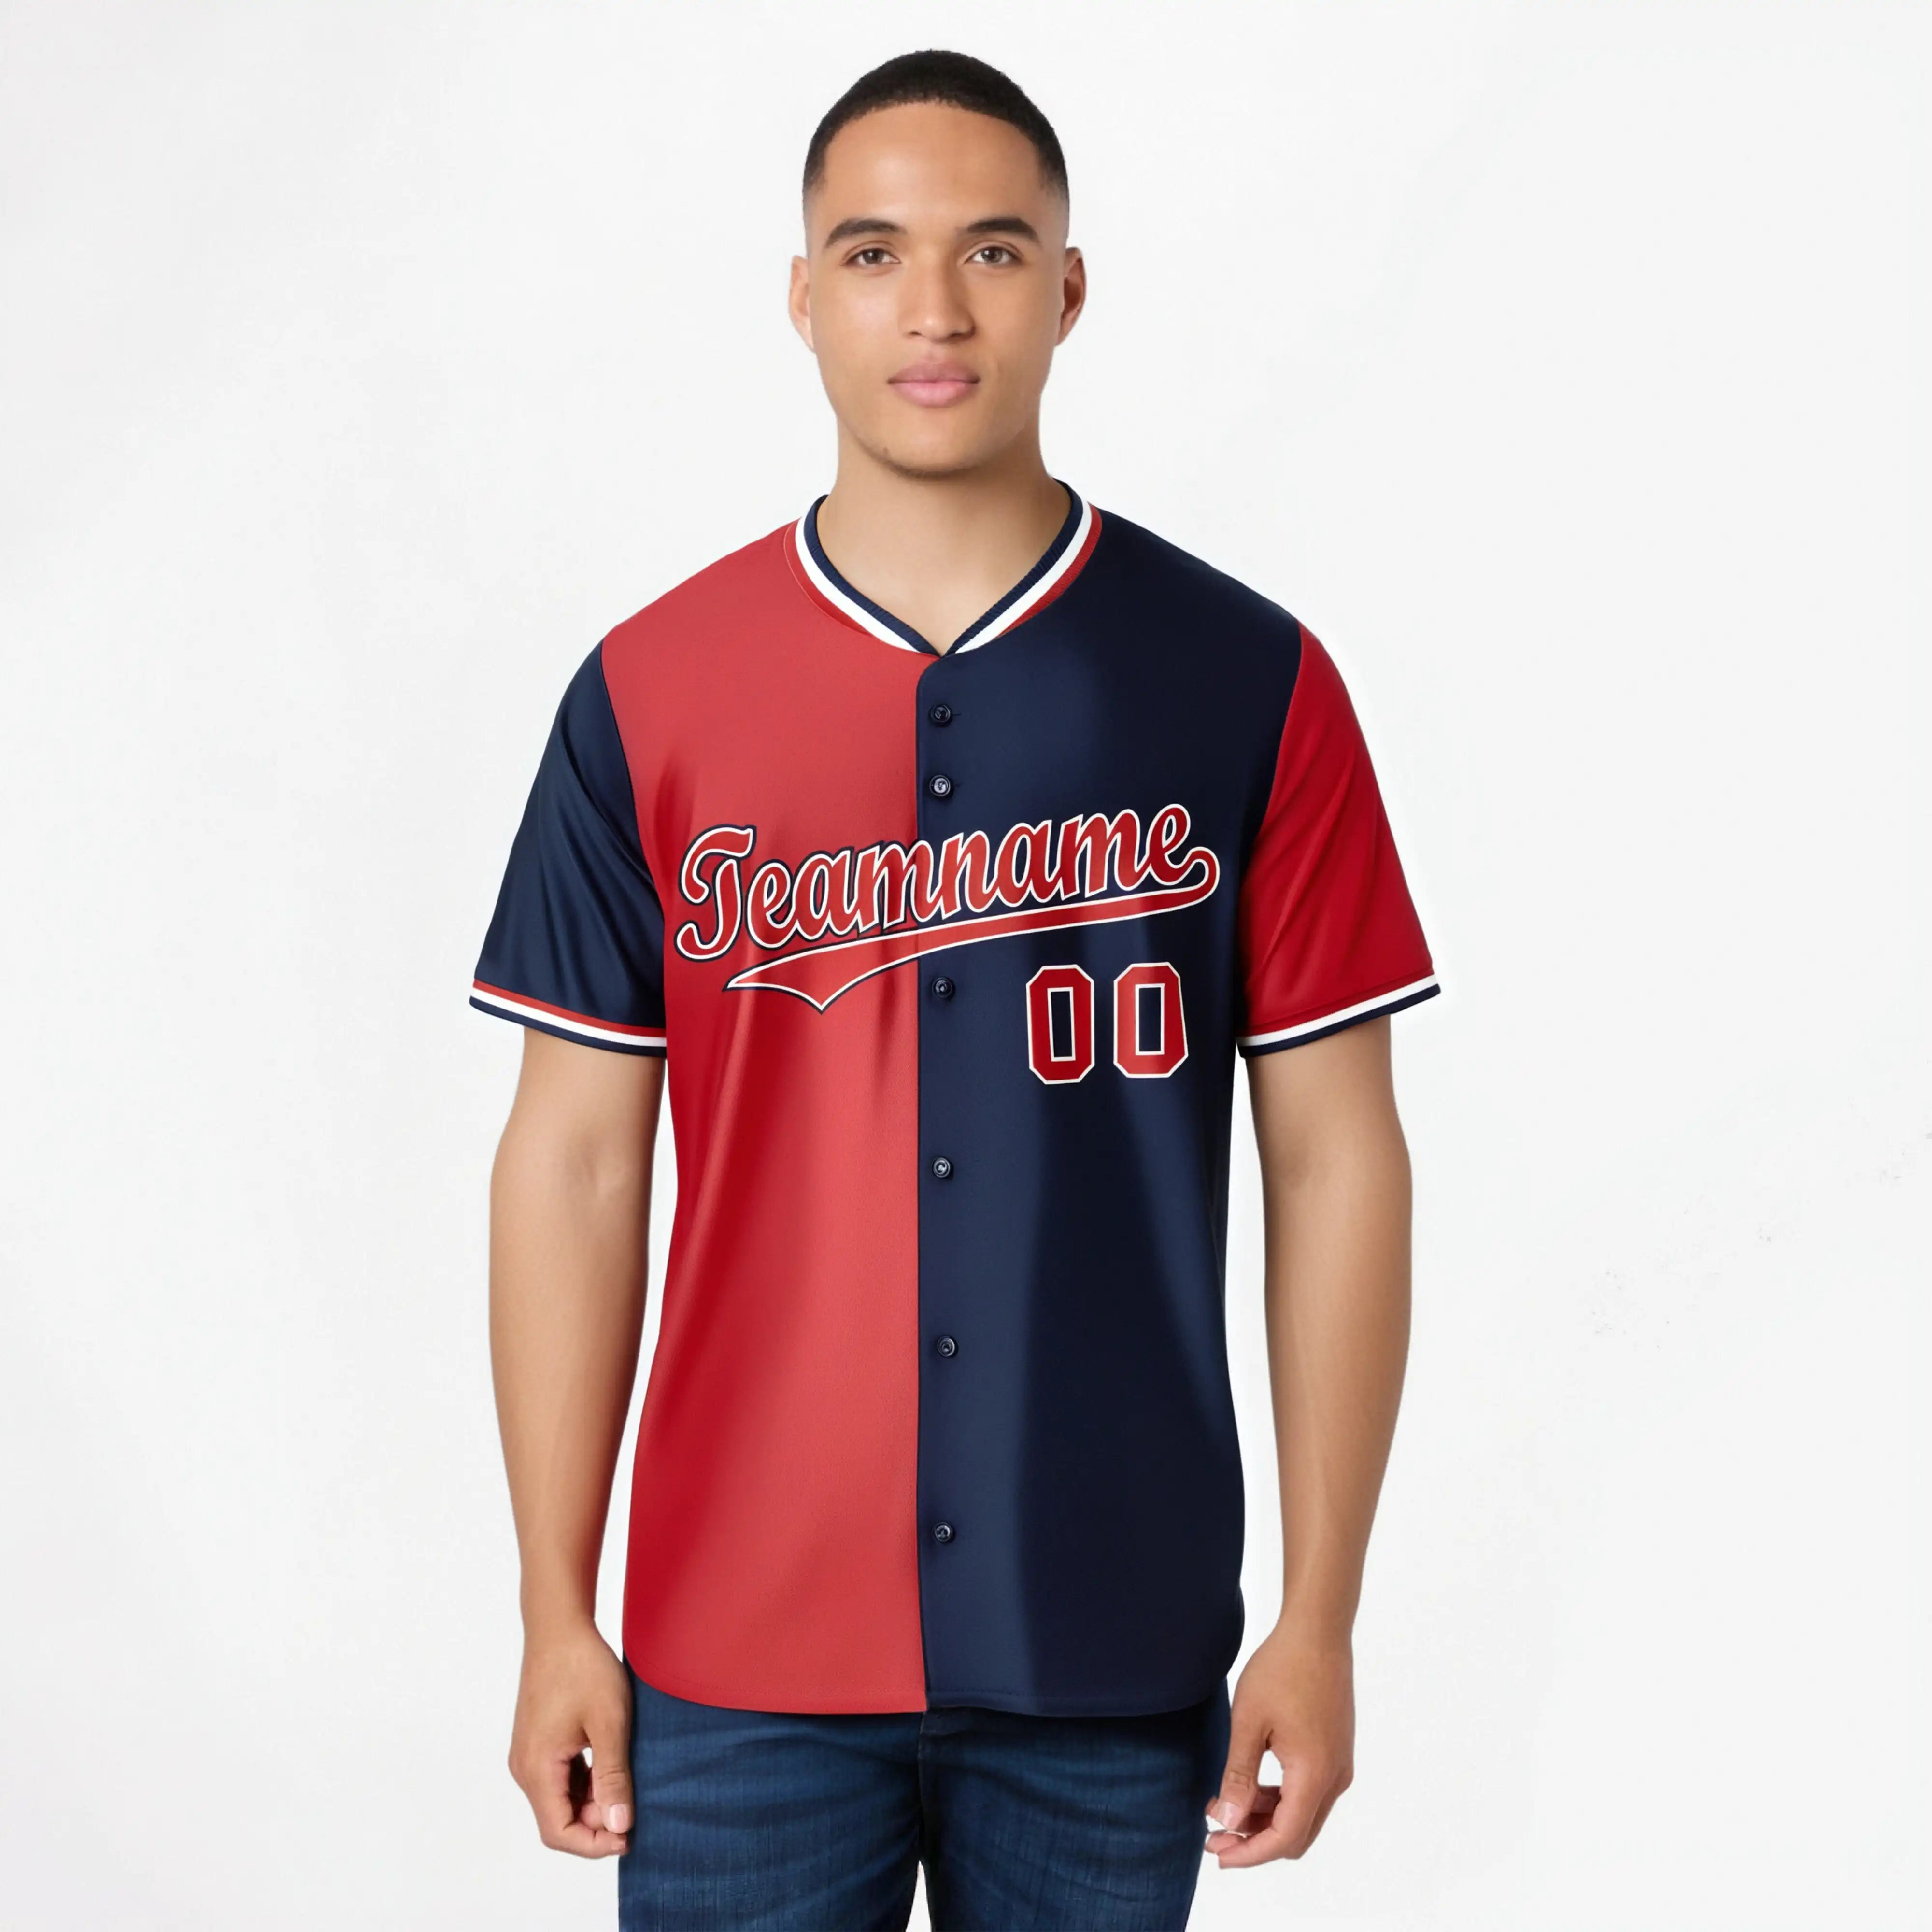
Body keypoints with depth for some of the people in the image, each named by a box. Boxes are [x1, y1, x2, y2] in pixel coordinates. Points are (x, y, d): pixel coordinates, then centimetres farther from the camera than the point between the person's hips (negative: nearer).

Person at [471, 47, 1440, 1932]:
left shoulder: (1246, 683, -2)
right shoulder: (650, 695, 0)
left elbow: (1335, 1161, -1)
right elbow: (574, 1160, 2)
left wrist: (1322, 1619, -3)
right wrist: (555, 1616, 1)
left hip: (1119, 1659, 0)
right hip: (739, 1657, 0)